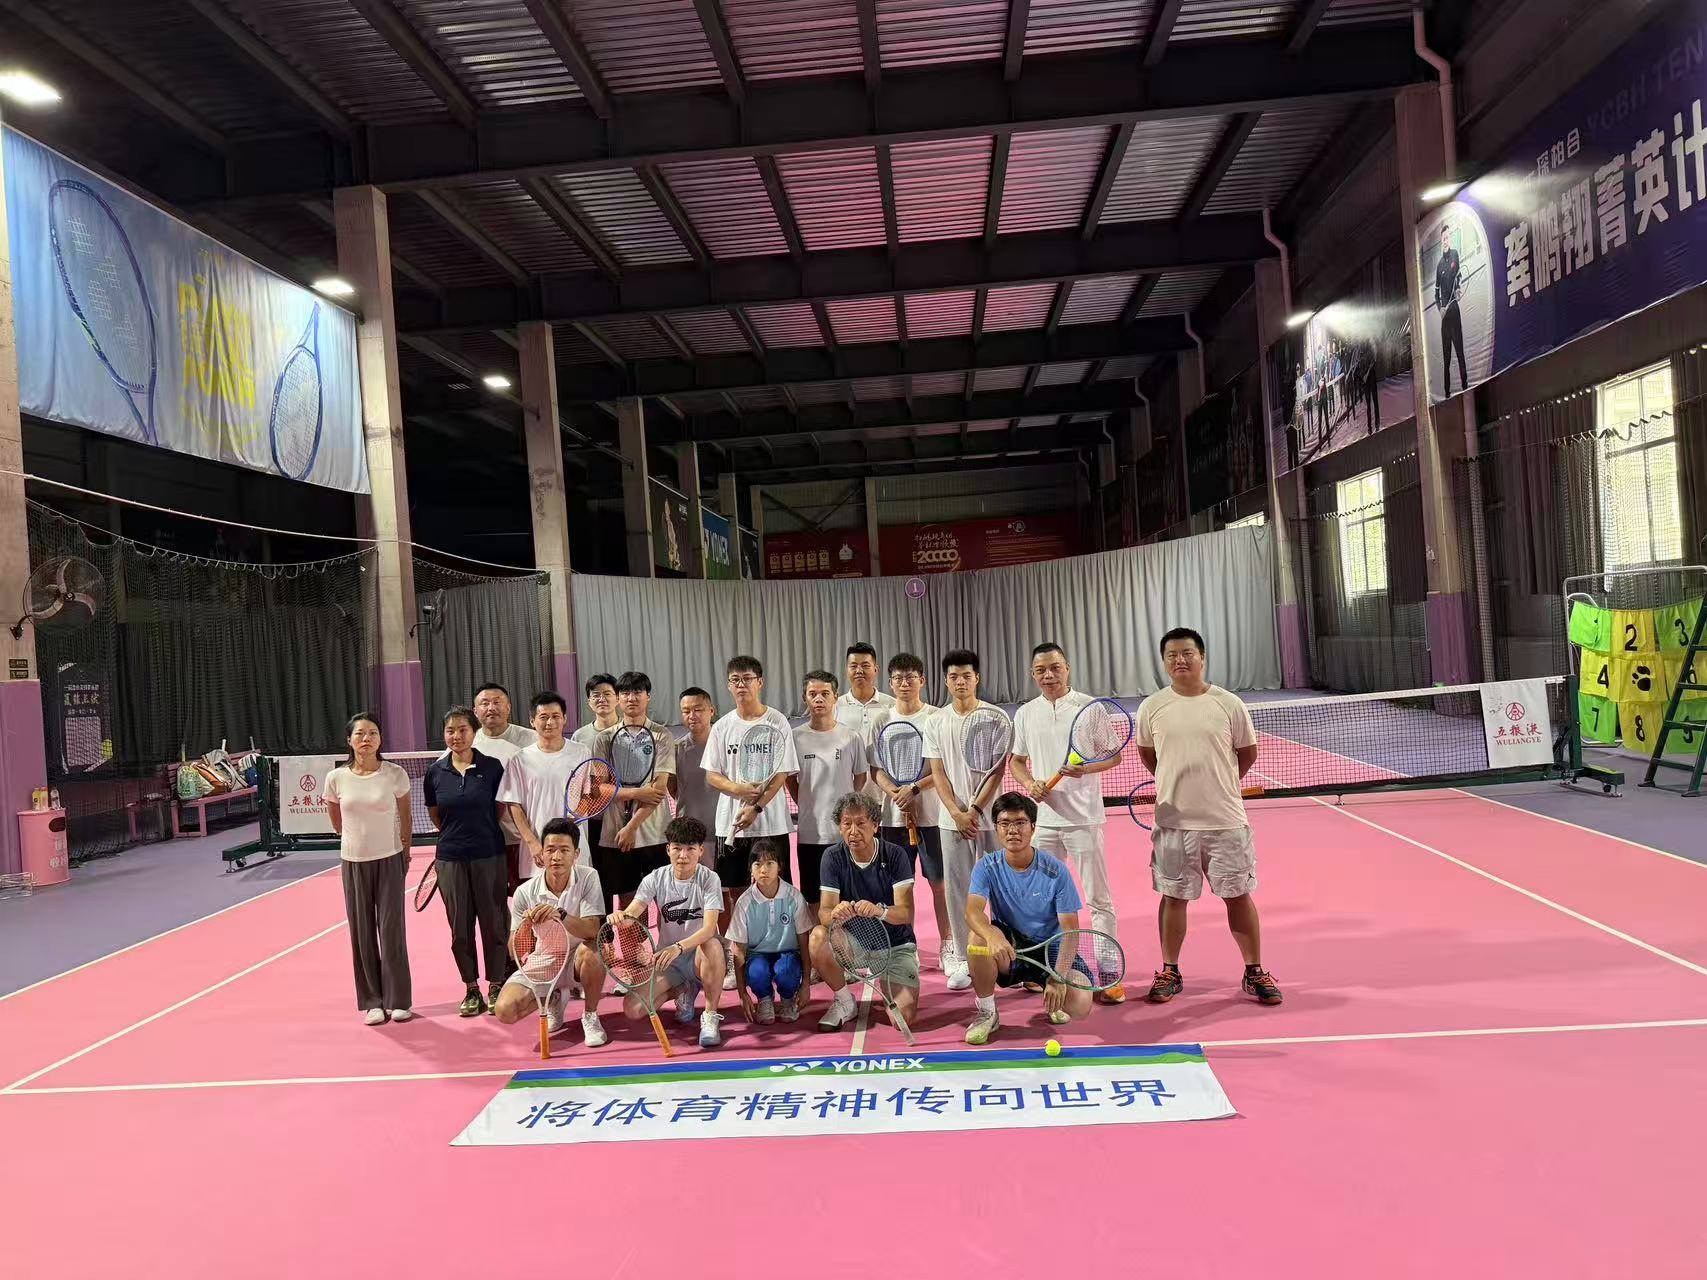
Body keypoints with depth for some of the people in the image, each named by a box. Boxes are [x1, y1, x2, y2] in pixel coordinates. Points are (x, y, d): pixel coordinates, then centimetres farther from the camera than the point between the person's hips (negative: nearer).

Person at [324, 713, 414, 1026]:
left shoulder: (395, 774, -7)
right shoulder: (336, 779, -5)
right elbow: (337, 821, 12)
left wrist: (405, 851, 8)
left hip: (389, 860, -1)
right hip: (354, 862, 1)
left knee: (392, 930, 2)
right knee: (362, 932, 6)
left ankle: (398, 1000, 12)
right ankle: (372, 1002, 16)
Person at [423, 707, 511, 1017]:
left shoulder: (492, 767, -5)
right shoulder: (435, 772, 1)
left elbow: (502, 811, 5)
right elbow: (435, 814, 15)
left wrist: (482, 835, 8)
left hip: (489, 856, -2)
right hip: (450, 858, 2)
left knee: (493, 922, 3)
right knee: (460, 926, 6)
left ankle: (496, 986, 17)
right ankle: (472, 989, 19)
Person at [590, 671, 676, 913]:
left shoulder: (662, 736, 1)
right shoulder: (604, 738, 7)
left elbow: (660, 786, -8)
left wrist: (631, 826, -14)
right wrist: (638, 793, -14)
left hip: (653, 833, -1)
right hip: (613, 833, 2)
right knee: (625, 901, 6)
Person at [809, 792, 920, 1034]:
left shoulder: (895, 855, -12)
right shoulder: (833, 857, -8)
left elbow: (906, 912, -21)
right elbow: (824, 911, -16)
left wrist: (880, 911, -44)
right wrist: (834, 914, -42)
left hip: (895, 943, -1)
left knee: (904, 1018, -20)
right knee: (818, 937, -31)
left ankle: (886, 983, 17)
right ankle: (843, 1000, -4)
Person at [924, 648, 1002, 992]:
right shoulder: (936, 723, 7)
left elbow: (997, 768, -4)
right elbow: (938, 773, 4)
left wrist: (975, 809, -12)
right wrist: (957, 813, -8)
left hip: (988, 818, -2)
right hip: (952, 819, 2)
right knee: (956, 891, 4)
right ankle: (962, 960, 12)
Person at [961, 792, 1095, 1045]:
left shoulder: (1056, 870, -12)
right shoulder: (987, 867, -9)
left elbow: (1070, 930, -13)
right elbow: (972, 912, -26)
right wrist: (993, 936, -49)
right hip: (1007, 950, 0)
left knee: (1080, 1005, -26)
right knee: (979, 936, -33)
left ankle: (1052, 997, 13)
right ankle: (986, 1012, -11)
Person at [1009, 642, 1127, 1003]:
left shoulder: (1089, 706, -3)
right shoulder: (1025, 714, 8)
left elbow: (1114, 755, -1)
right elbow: (1017, 761, 16)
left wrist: (1086, 768, -19)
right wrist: (1029, 783, -5)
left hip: (1083, 818, -4)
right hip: (1043, 820, 4)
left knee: (1099, 899, -1)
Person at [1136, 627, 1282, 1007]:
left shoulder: (1229, 704, -2)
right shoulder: (1152, 708, 0)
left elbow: (1247, 753, 10)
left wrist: (1218, 783, 11)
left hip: (1225, 820, -1)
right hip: (1173, 821, 1)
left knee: (1238, 896, 6)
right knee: (1174, 897, 9)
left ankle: (1254, 972, 21)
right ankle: (1169, 972, 22)